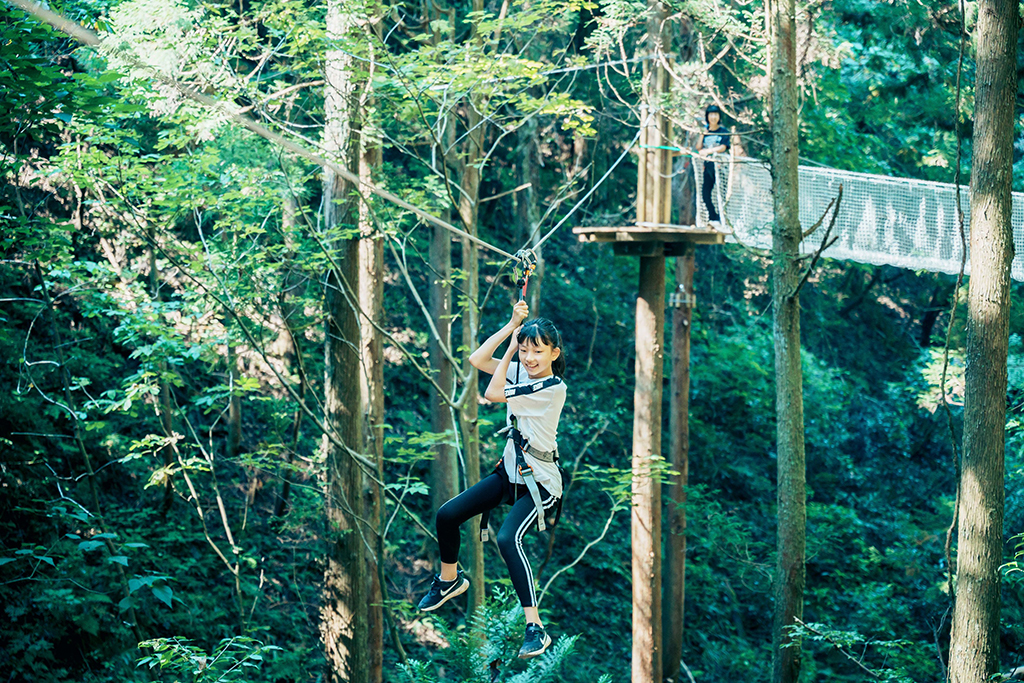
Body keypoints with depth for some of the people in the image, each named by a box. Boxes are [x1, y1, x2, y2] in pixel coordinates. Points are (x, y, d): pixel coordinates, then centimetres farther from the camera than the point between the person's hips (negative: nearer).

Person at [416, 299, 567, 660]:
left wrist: (508, 349, -8)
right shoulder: (520, 371, 2)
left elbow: (492, 393, -18)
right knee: (446, 515, 5)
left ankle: (535, 627, -28)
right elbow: (476, 359, -5)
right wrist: (512, 326, -10)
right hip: (510, 471, 8)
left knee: (507, 538, -30)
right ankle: (450, 579, 34)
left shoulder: (554, 388, -21)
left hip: (539, 483, -8)